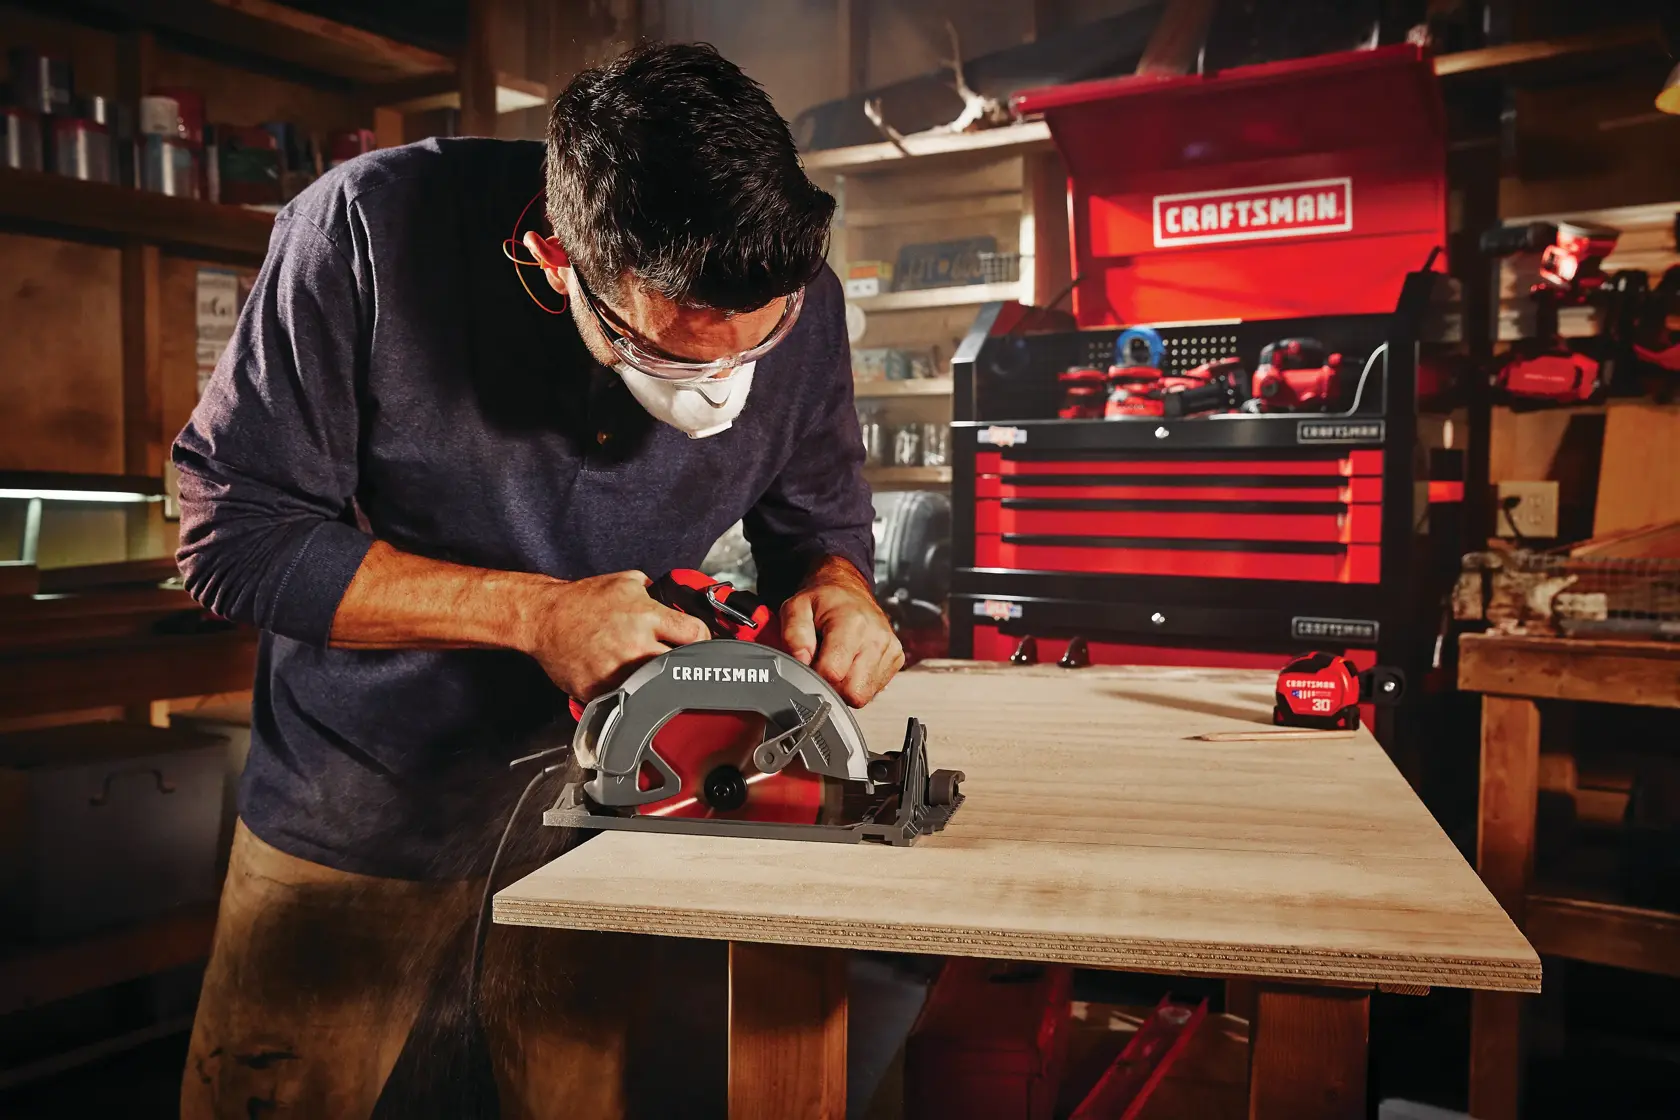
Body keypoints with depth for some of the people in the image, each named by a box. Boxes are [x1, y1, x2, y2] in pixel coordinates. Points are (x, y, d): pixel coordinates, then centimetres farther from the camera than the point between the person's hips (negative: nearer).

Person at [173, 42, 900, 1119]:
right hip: (367, 791, -1)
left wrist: (835, 586, -23)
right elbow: (237, 532, -18)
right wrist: (532, 611, -26)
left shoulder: (803, 302, -15)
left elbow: (820, 519, 1)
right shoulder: (371, 233, -24)